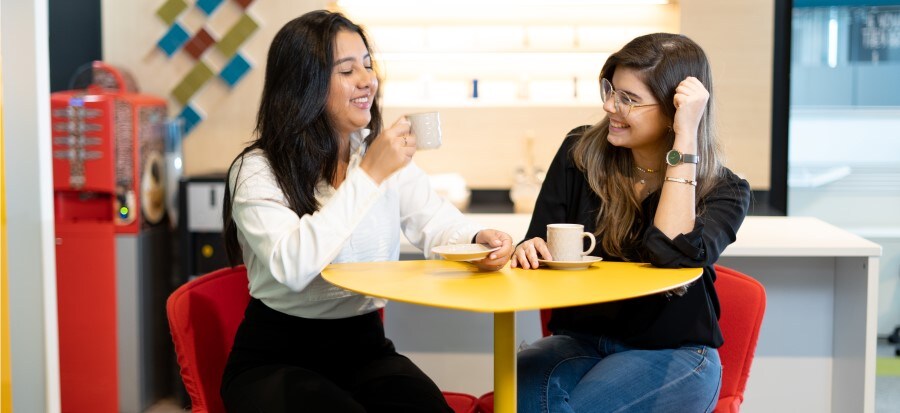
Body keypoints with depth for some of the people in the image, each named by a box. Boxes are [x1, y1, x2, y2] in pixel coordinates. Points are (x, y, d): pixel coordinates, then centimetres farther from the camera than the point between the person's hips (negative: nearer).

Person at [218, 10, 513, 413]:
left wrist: (477, 240, -23)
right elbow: (292, 266, -27)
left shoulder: (387, 155, 9)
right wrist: (368, 176, -27)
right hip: (275, 360, -4)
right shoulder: (257, 171, -11)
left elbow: (437, 222, 1)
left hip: (365, 348, 5)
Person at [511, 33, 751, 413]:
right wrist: (529, 252, -23)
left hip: (673, 354, -2)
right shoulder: (581, 153, 1)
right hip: (580, 342, 2)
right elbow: (540, 250, 2)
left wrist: (686, 138, -26)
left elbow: (673, 254, -27)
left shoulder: (725, 191, -7)